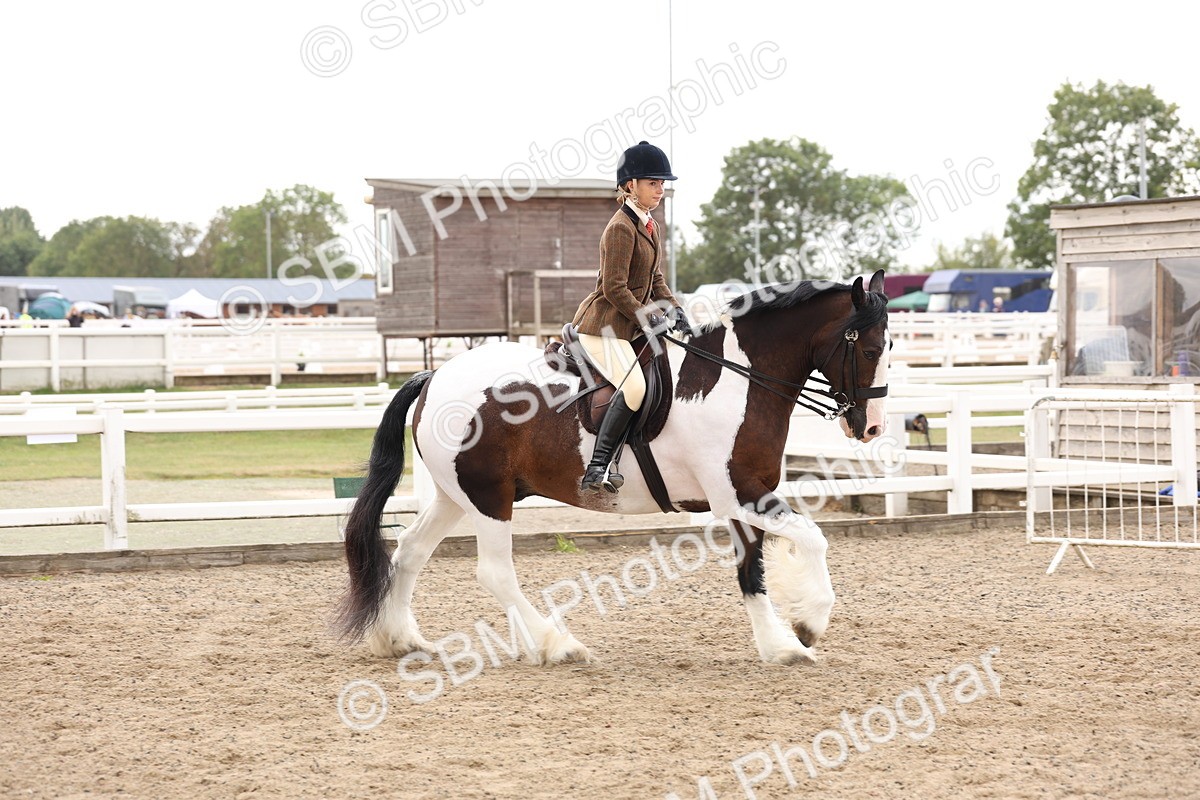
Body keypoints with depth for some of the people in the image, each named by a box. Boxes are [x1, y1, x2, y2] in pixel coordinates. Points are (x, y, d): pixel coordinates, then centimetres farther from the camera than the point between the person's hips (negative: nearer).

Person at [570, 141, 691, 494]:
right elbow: (614, 288, -20)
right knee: (634, 386, -29)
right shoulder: (621, 228, -16)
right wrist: (647, 318, -17)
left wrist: (675, 311, 5)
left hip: (627, 327, 10)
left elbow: (655, 280, 20)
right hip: (603, 324, -10)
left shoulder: (650, 226, 14)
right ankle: (595, 470, -27)